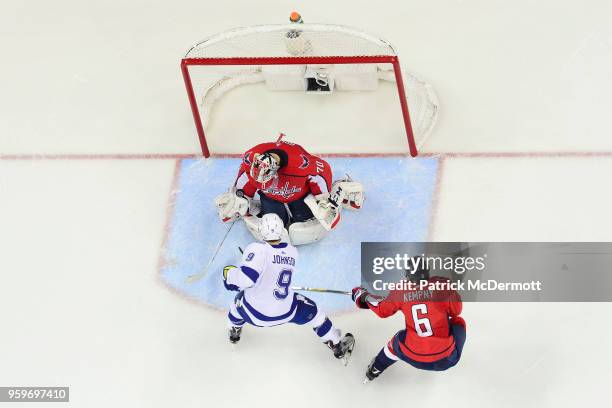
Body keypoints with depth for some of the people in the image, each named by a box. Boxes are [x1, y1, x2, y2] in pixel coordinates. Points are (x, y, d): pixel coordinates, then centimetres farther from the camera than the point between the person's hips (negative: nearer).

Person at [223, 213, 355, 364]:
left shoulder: (257, 249, -26)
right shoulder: (292, 251, -7)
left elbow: (245, 278, -35)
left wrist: (229, 274, -16)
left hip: (255, 313, -1)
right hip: (285, 313, 2)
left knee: (241, 296, 32)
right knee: (312, 311, 26)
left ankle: (234, 332, 56)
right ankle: (338, 346, 35)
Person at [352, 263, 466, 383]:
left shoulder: (400, 292, -6)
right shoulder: (443, 284, -12)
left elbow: (382, 310, 10)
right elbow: (456, 311, -1)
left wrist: (363, 296, 26)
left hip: (413, 358, 2)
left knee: (398, 341, 36)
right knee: (458, 321, 26)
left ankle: (374, 370, 51)